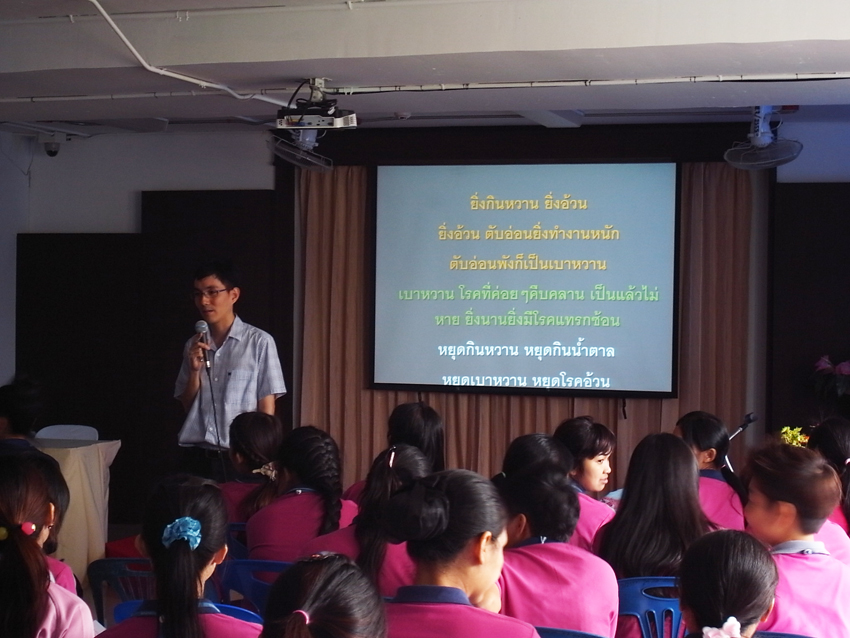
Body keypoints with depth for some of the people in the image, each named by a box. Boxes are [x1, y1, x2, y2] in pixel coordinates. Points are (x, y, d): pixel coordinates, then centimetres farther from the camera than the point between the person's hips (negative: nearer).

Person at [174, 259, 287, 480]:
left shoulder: (259, 342, -5)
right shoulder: (194, 345, 10)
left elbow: (267, 410, -3)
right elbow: (187, 406, 14)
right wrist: (195, 370, -2)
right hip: (197, 457, 4)